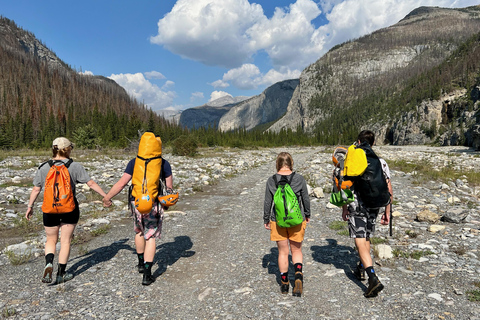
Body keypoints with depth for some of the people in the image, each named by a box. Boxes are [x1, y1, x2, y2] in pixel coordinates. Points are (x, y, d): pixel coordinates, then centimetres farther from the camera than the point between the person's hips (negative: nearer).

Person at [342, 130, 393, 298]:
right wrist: (387, 212, 8)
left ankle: (373, 278, -16)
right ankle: (361, 269, 38)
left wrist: (344, 209, 1)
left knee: (360, 243, -4)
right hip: (374, 207, 5)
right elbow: (388, 190, 0)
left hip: (356, 208, -5)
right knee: (366, 238, 22)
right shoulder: (381, 163, 1)